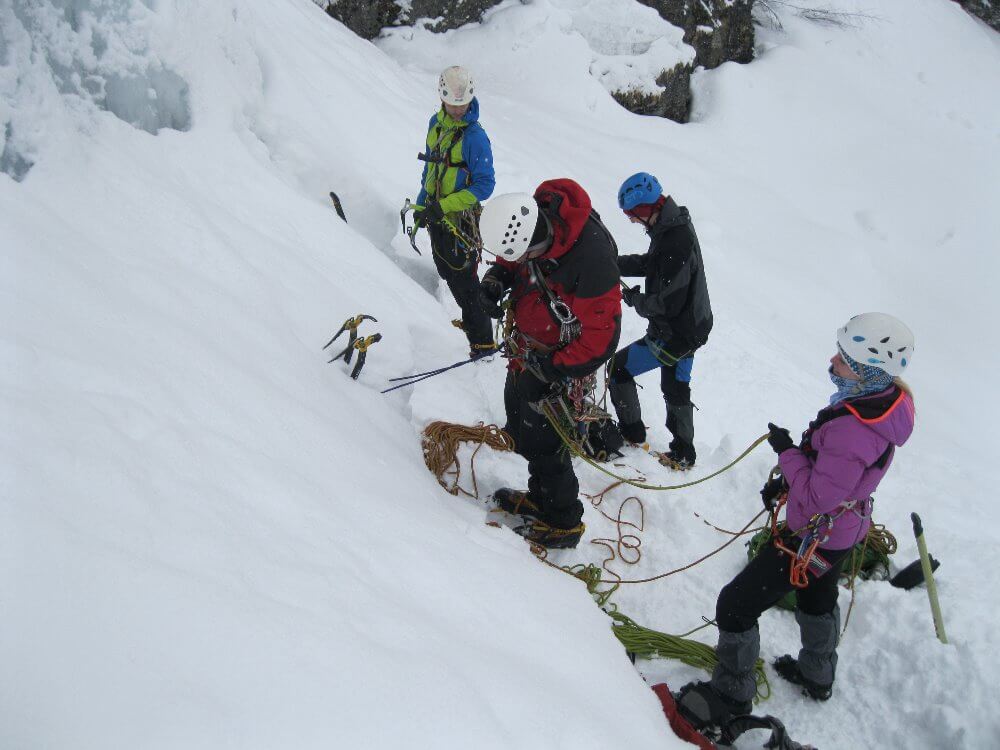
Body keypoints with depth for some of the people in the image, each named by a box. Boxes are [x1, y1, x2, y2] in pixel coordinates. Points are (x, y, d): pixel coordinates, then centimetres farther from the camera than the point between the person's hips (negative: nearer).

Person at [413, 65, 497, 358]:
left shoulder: (475, 136, -20)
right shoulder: (436, 123, 4)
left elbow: (484, 185, -21)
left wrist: (445, 205, -26)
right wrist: (422, 203, 17)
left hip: (460, 219, -8)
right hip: (436, 214, 8)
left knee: (464, 283, -4)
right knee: (446, 271, 20)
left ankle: (483, 345, 5)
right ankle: (471, 322, 40)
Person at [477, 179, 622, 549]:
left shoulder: (592, 258, -37)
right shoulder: (527, 215, -15)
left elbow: (601, 338, -29)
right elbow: (509, 261, 9)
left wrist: (551, 369, -24)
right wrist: (495, 279, -12)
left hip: (563, 358, -8)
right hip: (528, 346, 8)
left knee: (542, 439, 2)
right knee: (519, 424, 20)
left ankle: (563, 521, 23)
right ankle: (540, 496, 42)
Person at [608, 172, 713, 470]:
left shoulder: (674, 244, -32)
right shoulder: (676, 222, -1)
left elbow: (668, 302, -28)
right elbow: (648, 263, 12)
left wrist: (636, 300, -11)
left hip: (674, 335, -10)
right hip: (691, 325, 10)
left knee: (618, 368, 4)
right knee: (676, 389, 23)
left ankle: (631, 434, 21)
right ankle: (683, 453, 38)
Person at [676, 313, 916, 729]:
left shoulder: (855, 430, -40)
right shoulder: (887, 395, -11)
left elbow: (818, 499, -30)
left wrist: (786, 451, -19)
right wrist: (787, 479, 6)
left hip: (815, 538, -9)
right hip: (841, 527, 10)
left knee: (736, 605, 0)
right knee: (818, 597, 33)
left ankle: (731, 693, 20)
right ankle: (817, 674, 57)